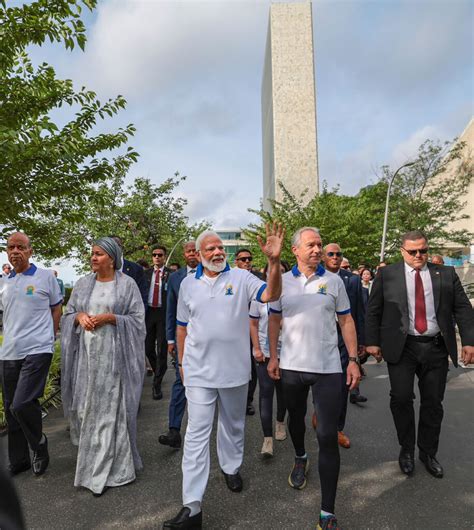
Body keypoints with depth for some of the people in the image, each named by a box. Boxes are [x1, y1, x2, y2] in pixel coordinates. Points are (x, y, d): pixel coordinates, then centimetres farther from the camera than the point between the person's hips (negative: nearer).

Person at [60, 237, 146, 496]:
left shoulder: (127, 284, -3)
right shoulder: (82, 284, 9)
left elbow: (137, 318, -4)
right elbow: (67, 314, 14)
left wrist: (109, 317, -16)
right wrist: (79, 316, -7)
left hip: (114, 356, -4)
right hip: (86, 355, 4)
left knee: (112, 408, 1)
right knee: (87, 407, 8)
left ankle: (110, 468, 17)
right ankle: (91, 459, 28)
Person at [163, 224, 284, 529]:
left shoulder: (241, 278, -6)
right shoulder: (188, 284, 1)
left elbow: (271, 295, -23)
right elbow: (182, 326, 9)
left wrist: (275, 261, -38)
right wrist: (182, 362, 11)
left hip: (235, 369, 0)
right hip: (199, 372, 1)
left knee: (233, 425, 21)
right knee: (197, 434, 2)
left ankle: (231, 467, 47)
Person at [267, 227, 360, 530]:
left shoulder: (334, 281, -1)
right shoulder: (282, 281, 2)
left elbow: (346, 321, 2)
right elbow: (274, 320, 7)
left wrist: (354, 360, -3)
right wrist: (273, 356, 1)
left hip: (328, 368, -1)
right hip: (292, 367, 2)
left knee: (328, 436, -2)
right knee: (296, 418, 22)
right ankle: (300, 458, 53)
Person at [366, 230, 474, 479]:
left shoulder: (446, 274, 6)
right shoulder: (386, 274, 1)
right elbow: (373, 310, 2)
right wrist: (372, 341, -1)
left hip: (436, 347, 2)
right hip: (401, 347, -2)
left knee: (433, 402, 10)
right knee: (401, 398, -2)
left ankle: (428, 453, 30)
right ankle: (406, 450, 22)